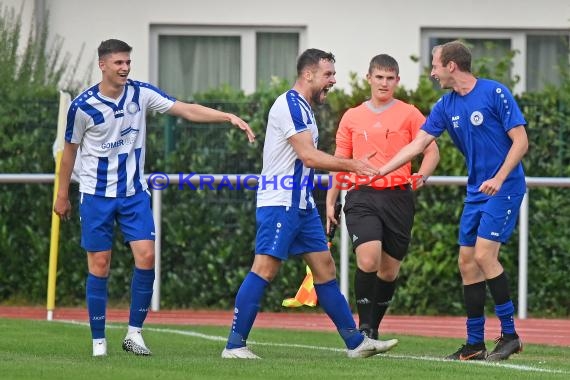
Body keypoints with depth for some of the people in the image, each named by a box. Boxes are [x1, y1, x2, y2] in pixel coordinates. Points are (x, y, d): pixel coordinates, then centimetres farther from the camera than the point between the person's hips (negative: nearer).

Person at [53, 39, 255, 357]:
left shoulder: (141, 94, -4)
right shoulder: (83, 106, -10)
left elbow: (186, 110, -8)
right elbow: (70, 150, 2)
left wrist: (230, 117, -20)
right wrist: (62, 196, 8)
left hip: (135, 192, 2)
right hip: (97, 195, -2)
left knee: (146, 256, -11)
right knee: (100, 265, -2)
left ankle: (134, 332, -1)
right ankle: (99, 341, 5)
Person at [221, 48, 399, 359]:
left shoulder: (303, 108, 17)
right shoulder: (291, 104, -14)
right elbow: (308, 156, -20)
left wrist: (354, 164, 17)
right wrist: (351, 165, -16)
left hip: (300, 203, 10)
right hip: (279, 203, -10)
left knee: (325, 268, 10)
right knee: (265, 268, -13)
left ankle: (355, 342, 12)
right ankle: (234, 344, -12)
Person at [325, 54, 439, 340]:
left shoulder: (409, 114, 6)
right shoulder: (351, 118, 13)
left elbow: (431, 151, 4)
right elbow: (339, 162, 18)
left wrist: (421, 176, -15)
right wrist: (330, 202, 12)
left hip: (398, 197, 0)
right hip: (361, 197, 0)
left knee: (389, 270, 4)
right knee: (368, 260, -21)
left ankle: (373, 329, 21)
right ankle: (364, 327, -11)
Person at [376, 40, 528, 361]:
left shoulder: (495, 93, -12)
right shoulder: (445, 106, 7)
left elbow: (521, 141, -13)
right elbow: (417, 144, 10)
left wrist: (499, 178, -22)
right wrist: (377, 173, 5)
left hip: (504, 188, -7)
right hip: (476, 191, 7)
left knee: (484, 255, -18)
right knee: (467, 262, 3)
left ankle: (510, 335, -9)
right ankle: (475, 344, 9)